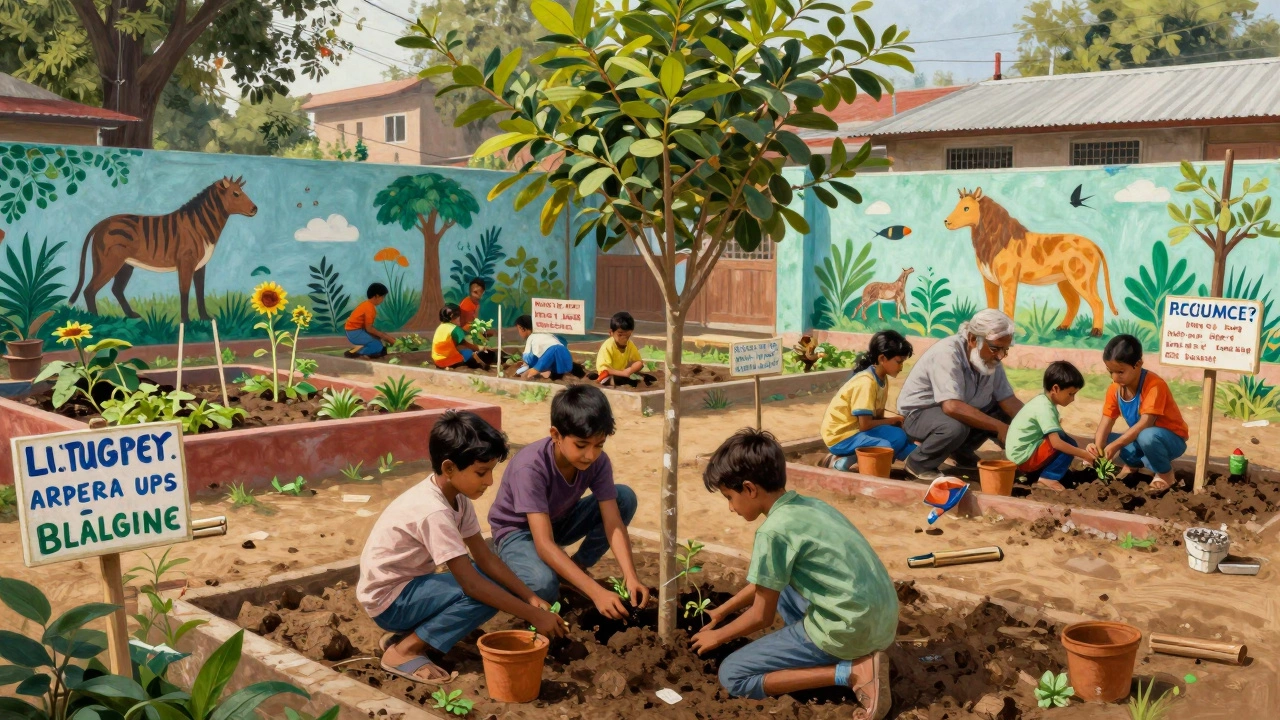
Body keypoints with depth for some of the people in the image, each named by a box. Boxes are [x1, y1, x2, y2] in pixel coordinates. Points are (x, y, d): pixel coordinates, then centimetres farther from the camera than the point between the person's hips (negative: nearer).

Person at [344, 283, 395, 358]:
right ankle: (353, 352, -11)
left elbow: (368, 326, 11)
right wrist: (384, 336, -9)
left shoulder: (368, 304, 11)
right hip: (354, 333, -10)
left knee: (380, 339, 9)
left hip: (357, 330, 10)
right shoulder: (370, 308, -19)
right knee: (379, 347, -13)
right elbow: (369, 328, -19)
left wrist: (384, 335, 6)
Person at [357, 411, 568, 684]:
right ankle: (403, 651, -10)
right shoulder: (433, 511, -30)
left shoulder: (456, 495, -3)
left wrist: (531, 598, -9)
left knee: (493, 588, -1)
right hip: (388, 600, -9)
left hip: (410, 585, 9)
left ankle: (407, 633, 7)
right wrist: (533, 615, -27)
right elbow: (471, 583, -30)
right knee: (483, 595, -24)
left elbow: (484, 557, 0)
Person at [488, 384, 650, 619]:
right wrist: (596, 592, -48)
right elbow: (544, 544, -41)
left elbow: (613, 522, -21)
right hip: (518, 531, -6)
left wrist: (630, 576, -37)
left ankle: (578, 565, 0)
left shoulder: (598, 461, -20)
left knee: (625, 497, -15)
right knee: (543, 585, -37)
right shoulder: (531, 467, -36)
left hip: (560, 521, 6)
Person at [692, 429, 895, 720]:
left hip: (848, 632, -9)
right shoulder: (808, 505, 11)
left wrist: (718, 636, 13)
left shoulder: (774, 531, -15)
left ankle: (853, 671, -8)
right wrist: (722, 611, 31)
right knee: (776, 584, 29)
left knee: (732, 675, 1)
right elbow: (765, 581, 25)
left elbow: (762, 616, -5)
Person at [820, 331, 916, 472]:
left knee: (899, 436, -9)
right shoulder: (866, 382, -23)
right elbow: (865, 424, -24)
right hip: (841, 436, -10)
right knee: (887, 448, -27)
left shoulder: (882, 379, 5)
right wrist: (892, 420, -9)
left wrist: (895, 422, -14)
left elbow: (877, 416, 6)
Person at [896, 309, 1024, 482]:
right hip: (918, 413, -8)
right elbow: (952, 407, -41)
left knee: (1005, 411, -5)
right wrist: (999, 427, -36)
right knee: (955, 426, -37)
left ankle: (961, 453, 11)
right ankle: (918, 464, -10)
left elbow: (1008, 399, -5)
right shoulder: (947, 353, -31)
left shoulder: (990, 357, -7)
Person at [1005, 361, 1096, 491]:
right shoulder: (1045, 408, -21)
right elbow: (1056, 442, -27)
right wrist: (1084, 454, -20)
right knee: (1069, 444, -16)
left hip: (1019, 454, 10)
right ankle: (1048, 477, -10)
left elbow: (1054, 435, 15)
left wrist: (1082, 451, 7)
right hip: (1024, 457, -10)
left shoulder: (1043, 401, 9)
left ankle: (1036, 472, 9)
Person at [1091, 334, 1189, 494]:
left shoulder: (1154, 385, -27)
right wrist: (1098, 446, -28)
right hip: (1139, 438, 7)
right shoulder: (1115, 389, -6)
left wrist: (1116, 445, -38)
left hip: (1171, 439, -7)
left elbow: (1146, 423, -33)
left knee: (1147, 436, -39)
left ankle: (1165, 473, -11)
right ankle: (1133, 463, 14)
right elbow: (1107, 421, -9)